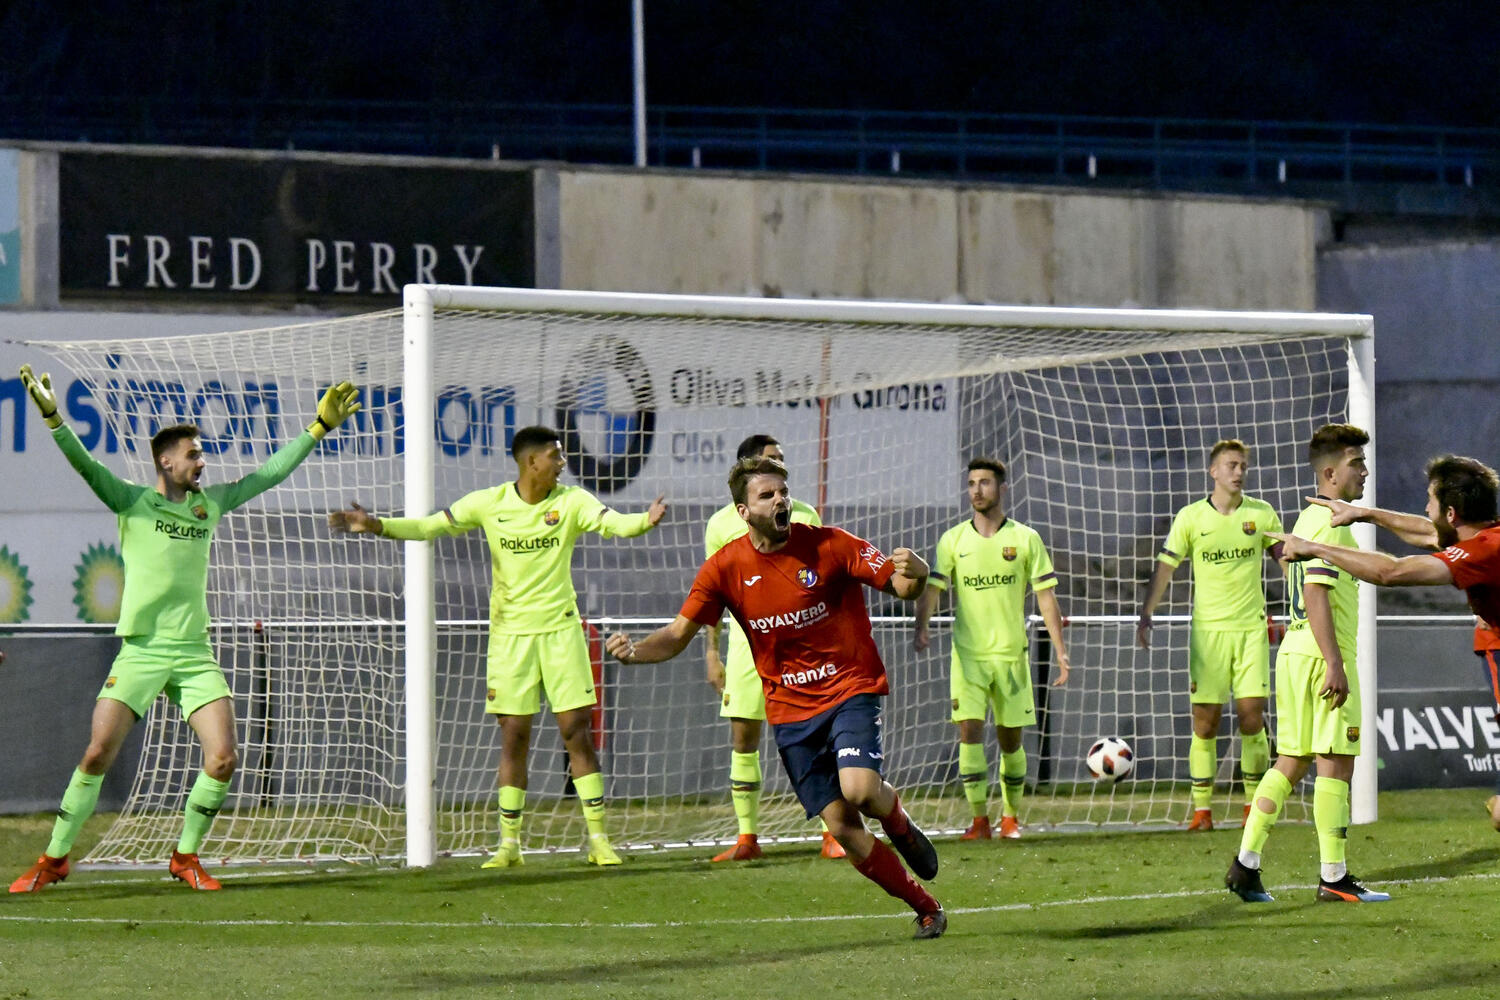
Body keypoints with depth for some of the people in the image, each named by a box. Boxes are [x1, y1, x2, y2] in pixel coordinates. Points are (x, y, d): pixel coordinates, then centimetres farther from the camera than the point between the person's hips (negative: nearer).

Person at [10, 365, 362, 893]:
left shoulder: (209, 503, 13)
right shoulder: (132, 502, 1)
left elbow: (269, 473, 20)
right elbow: (85, 466, -12)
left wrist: (318, 428, 19)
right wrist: (53, 418, -27)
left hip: (195, 653, 4)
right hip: (140, 652, -4)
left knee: (224, 757, -9)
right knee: (97, 754, -11)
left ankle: (186, 857, 9)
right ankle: (54, 859, 3)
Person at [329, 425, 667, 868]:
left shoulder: (572, 502, -2)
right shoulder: (489, 503, -1)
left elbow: (614, 524, -17)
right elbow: (430, 527, 3)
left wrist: (645, 520, -40)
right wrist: (376, 525, -10)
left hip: (560, 630, 0)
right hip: (510, 632, 0)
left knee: (576, 730, -3)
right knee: (513, 736, 1)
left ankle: (598, 838, 3)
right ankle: (509, 843, 7)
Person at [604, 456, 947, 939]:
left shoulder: (829, 545, -10)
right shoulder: (725, 567, -3)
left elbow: (900, 585, -9)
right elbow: (678, 634, 2)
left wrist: (912, 573, -34)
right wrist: (633, 651, -19)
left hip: (850, 687, -3)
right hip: (790, 710, 3)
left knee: (859, 788, -28)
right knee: (841, 826, -4)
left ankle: (900, 824, 10)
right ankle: (926, 908, 12)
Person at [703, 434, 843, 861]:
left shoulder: (804, 516, 5)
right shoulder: (722, 523, 4)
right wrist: (711, 652, 7)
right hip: (747, 638, 0)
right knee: (743, 736, -1)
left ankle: (832, 835, 1)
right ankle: (747, 838, 6)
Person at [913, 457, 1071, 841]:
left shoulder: (1025, 539, 2)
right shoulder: (953, 540, 4)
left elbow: (1045, 595, 2)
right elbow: (933, 587, -3)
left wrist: (1060, 650, -4)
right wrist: (921, 625, -22)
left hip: (1011, 653, 0)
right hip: (967, 654, 0)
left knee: (1010, 738, 5)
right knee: (969, 730, -13)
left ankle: (1010, 817, 21)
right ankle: (979, 819, -9)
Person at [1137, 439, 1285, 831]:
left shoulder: (1262, 514, 4)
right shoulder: (1191, 517, 2)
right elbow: (1166, 566, 4)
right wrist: (1146, 615, -3)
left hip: (1251, 627, 0)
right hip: (1208, 629, 0)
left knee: (1251, 717, -6)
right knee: (1205, 721, -3)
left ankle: (1255, 804, 4)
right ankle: (1201, 809, 3)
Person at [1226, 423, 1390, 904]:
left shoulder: (1307, 519, 18)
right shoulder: (1329, 522, -12)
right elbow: (1316, 593, -20)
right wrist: (1334, 664, -23)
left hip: (1294, 652, 9)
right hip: (1323, 656, -9)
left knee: (1290, 762, 10)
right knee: (1335, 764, -4)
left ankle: (1246, 864, 6)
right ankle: (1334, 878, -2)